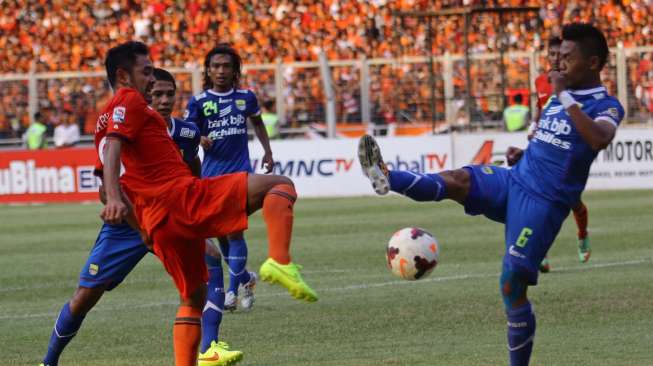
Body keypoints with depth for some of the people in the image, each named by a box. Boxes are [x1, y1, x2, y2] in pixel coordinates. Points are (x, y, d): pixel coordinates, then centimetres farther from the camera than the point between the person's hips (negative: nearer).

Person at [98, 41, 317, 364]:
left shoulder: (105, 120, 27)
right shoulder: (129, 101, 0)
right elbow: (113, 149, -16)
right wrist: (114, 199, -31)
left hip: (156, 222, 9)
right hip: (183, 196, -9)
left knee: (194, 295, 23)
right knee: (280, 186, -9)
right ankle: (280, 263, -32)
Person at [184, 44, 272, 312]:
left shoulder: (246, 97, 4)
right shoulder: (198, 102, -1)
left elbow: (257, 122, 23)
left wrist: (267, 151, 18)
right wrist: (200, 140, -24)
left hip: (239, 171, -1)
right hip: (211, 173, 1)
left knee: (234, 231, -13)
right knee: (220, 233, 8)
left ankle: (233, 291, -8)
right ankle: (245, 278, 31)